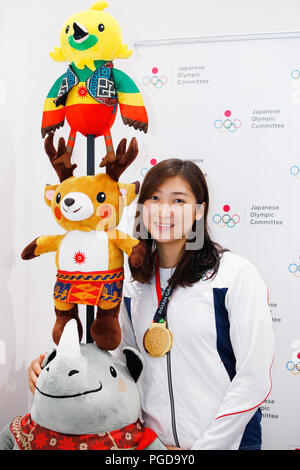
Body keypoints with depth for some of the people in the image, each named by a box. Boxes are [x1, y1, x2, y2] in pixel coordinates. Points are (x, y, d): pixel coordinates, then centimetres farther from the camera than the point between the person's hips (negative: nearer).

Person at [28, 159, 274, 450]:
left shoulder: (237, 274, -14)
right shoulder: (133, 284, 1)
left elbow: (255, 380, -15)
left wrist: (203, 447, -14)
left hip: (226, 440, -4)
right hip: (153, 440, 5)